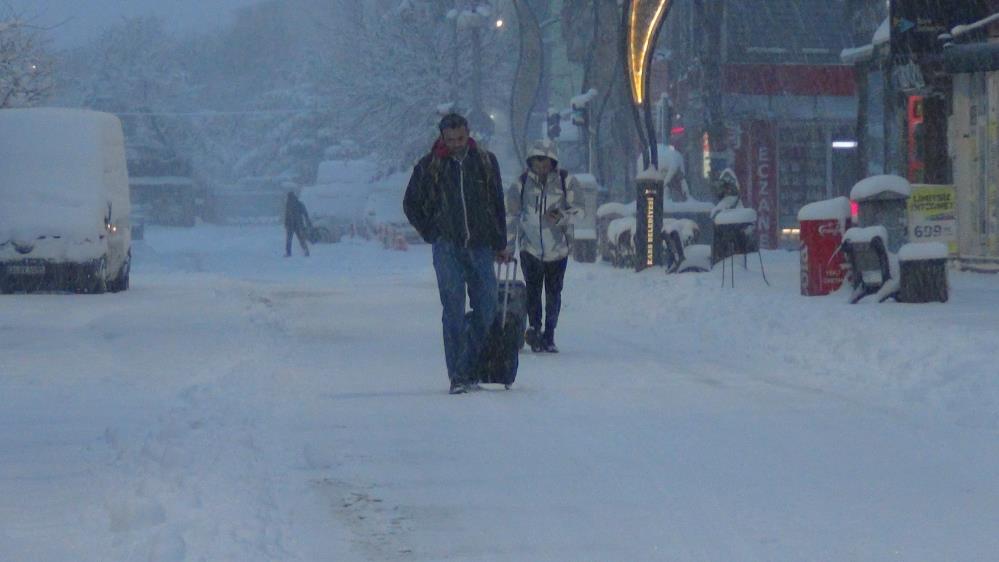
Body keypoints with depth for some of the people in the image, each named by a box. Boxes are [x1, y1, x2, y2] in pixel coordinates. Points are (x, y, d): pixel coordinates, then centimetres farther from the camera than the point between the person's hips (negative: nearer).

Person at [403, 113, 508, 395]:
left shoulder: (485, 162, 7)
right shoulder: (428, 167, 2)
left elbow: (498, 205, 13)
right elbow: (411, 204, 13)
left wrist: (500, 244, 12)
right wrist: (432, 234, 4)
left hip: (481, 247, 2)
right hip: (448, 248, -2)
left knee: (486, 310, 1)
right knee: (454, 311, -7)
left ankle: (471, 370, 13)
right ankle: (458, 376, -7)